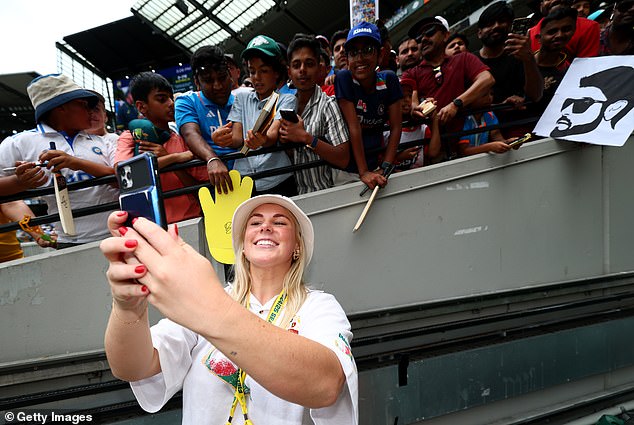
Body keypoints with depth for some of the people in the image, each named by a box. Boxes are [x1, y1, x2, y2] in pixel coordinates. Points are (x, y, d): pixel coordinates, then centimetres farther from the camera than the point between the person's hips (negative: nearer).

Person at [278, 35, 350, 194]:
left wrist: (305, 137, -18)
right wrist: (284, 140, -6)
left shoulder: (327, 105, -9)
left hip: (322, 192, -4)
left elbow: (343, 159, -15)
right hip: (294, 192, 5)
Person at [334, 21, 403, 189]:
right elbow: (354, 127, -17)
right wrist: (363, 172, -19)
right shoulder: (344, 78, -13)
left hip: (373, 165, 3)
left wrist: (385, 168, -11)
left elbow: (396, 127, -3)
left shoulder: (389, 79, -4)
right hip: (346, 168, -3)